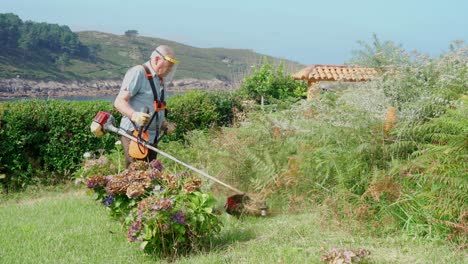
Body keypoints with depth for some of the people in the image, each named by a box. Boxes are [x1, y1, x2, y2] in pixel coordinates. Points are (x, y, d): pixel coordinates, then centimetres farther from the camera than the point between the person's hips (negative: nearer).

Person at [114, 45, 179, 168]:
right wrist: (134, 115, -35)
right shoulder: (137, 73, -11)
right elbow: (119, 102, -18)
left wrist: (163, 122, 13)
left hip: (152, 137, 9)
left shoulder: (160, 79, 16)